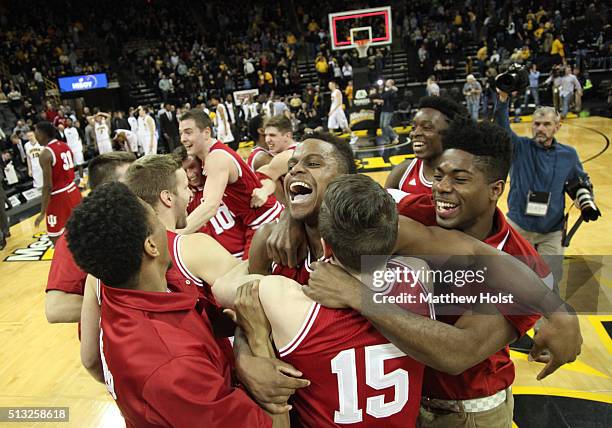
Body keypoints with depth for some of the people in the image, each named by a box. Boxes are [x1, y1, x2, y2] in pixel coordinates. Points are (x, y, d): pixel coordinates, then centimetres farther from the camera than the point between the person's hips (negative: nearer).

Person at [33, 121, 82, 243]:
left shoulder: (45, 154, -18)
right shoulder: (65, 146, 5)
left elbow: (48, 186, -20)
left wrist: (43, 213, -16)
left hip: (59, 197, -8)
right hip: (73, 190, 8)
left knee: (56, 238, 3)